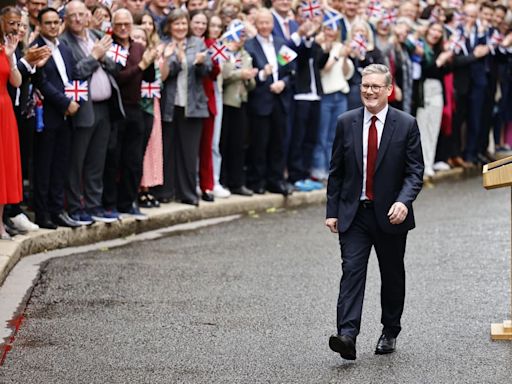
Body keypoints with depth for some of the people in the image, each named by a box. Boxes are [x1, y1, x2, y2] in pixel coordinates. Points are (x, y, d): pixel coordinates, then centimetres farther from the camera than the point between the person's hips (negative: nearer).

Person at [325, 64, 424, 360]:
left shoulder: (406, 125, -3)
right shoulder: (346, 123, 3)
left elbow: (415, 171, -6)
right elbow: (336, 171, 7)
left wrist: (404, 201, -22)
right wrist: (332, 210, 3)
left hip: (390, 215, -1)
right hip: (354, 214, 1)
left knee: (392, 276, 11)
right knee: (352, 270, -12)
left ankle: (390, 333, 29)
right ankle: (347, 335, -22)